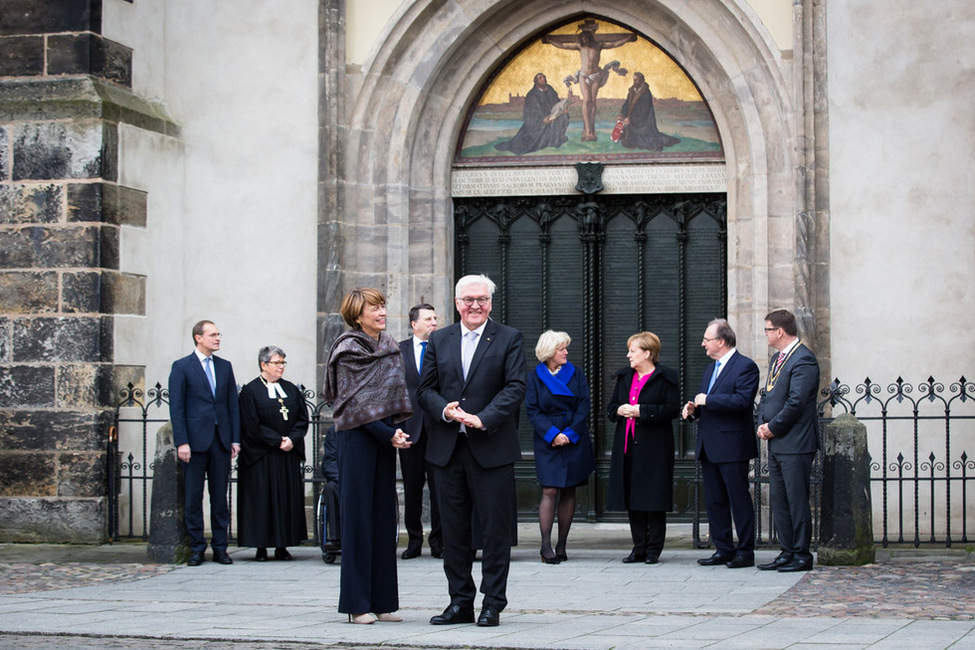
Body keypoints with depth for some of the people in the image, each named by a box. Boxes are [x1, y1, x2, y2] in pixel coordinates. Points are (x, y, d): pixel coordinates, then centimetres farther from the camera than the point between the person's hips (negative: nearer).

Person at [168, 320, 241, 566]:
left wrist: (235, 439, 5)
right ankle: (196, 548, 6)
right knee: (193, 497, 0)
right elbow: (176, 407, -3)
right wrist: (181, 442, -11)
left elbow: (233, 405, 13)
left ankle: (220, 547, 11)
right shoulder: (181, 367, 1)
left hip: (221, 440, 4)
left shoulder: (225, 366, 13)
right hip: (195, 441, -4)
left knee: (220, 496, 6)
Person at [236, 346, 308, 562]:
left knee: (288, 498, 2)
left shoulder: (291, 390, 12)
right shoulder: (250, 391, -3)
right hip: (261, 457, -5)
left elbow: (303, 419, 8)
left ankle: (282, 546, 7)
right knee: (262, 499, -4)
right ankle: (261, 547, 0)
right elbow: (252, 426, -10)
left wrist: (292, 439, -9)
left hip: (289, 455, 5)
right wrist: (277, 441, -14)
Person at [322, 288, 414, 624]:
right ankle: (356, 603, -1)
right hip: (357, 436, -6)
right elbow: (354, 404, -11)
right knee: (358, 514, -4)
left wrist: (397, 430, 0)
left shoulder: (389, 347, 12)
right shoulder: (348, 351, -7)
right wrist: (389, 436, -15)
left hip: (385, 436, 7)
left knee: (384, 514, 6)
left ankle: (382, 601, 9)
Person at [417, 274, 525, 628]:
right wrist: (444, 410, -11)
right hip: (448, 449, 3)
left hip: (491, 448, -3)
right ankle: (460, 602, 16)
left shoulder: (509, 339, 3)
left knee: (496, 528, -1)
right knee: (453, 529, 7)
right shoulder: (439, 341, 13)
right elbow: (425, 389, 10)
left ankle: (493, 604, 6)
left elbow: (515, 387, -7)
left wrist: (483, 419, -18)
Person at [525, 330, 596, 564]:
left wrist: (569, 433, -10)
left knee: (568, 492, 3)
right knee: (550, 491, -11)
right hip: (547, 442, -2)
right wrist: (552, 434, -15)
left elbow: (584, 406, 2)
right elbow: (532, 410, -4)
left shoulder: (576, 374, 7)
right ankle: (546, 546, -10)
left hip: (574, 439, 2)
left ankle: (561, 545, 8)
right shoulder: (535, 377, 2)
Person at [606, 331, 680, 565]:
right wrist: (619, 410, -4)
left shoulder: (664, 377, -3)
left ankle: (653, 550, 3)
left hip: (654, 446, -6)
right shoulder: (624, 377, 16)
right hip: (627, 446, 6)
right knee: (631, 497, 5)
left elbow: (673, 409, -11)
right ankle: (639, 548, 11)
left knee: (653, 498, -4)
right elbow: (611, 407, 20)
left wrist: (642, 411, -16)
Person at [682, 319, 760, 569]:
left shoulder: (745, 367, -9)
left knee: (739, 500, -3)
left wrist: (707, 401, -18)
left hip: (732, 446, -9)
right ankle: (724, 550, 17)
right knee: (714, 501, 10)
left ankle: (745, 552, 2)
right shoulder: (711, 369, 20)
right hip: (709, 448, 9)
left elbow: (742, 401, -22)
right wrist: (693, 410, 6)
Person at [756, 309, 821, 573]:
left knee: (797, 500, -5)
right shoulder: (776, 359, 18)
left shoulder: (803, 359, -13)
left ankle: (802, 555, 0)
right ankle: (787, 552, 16)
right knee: (778, 500, 10)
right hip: (776, 443, 10)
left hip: (795, 443, -10)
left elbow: (796, 402, -20)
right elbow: (767, 395, 21)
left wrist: (773, 428, -12)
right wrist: (762, 425, 4)